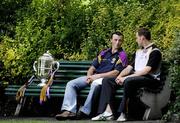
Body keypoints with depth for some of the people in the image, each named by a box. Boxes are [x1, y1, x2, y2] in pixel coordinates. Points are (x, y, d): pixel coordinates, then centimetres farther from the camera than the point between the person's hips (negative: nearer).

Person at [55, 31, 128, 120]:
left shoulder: (122, 55, 2)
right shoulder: (104, 53, 20)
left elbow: (115, 73, -10)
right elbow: (92, 67, 19)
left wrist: (97, 76, -12)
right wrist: (89, 76, -4)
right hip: (94, 77, 6)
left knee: (95, 84, -41)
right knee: (71, 84, -13)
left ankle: (84, 112, -37)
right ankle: (69, 111, -29)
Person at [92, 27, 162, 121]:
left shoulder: (154, 51, -7)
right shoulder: (138, 52, 22)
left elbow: (146, 70, -18)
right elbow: (129, 67, 17)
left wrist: (126, 77, -19)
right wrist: (120, 76, -4)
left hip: (150, 79, -9)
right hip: (135, 77, 9)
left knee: (128, 81, -39)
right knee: (107, 80, -1)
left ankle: (123, 113, -31)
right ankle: (108, 111, -18)